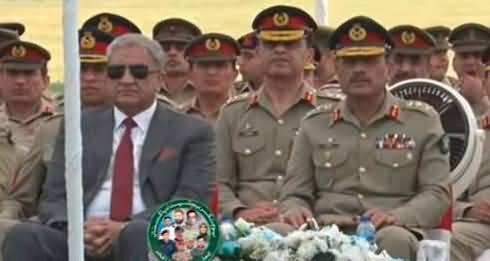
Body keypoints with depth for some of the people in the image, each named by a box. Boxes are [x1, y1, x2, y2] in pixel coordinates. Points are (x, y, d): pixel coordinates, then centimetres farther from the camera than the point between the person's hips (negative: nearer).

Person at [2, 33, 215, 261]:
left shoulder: (192, 132, 11)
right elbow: (53, 199, 12)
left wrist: (124, 229, -16)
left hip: (149, 239, -2)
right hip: (81, 240, 2)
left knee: (139, 234, -37)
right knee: (23, 235, -27)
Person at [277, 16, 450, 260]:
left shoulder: (423, 121, 11)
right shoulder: (314, 124, 17)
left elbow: (436, 194, 4)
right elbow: (294, 193, 16)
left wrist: (395, 217, -16)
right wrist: (295, 211, -9)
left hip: (390, 234, -1)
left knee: (395, 239, -38)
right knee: (276, 233, -30)